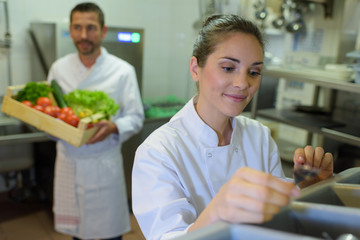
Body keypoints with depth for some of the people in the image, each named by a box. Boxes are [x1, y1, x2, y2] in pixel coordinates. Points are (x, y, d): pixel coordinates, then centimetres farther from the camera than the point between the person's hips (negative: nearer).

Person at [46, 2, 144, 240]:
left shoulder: (122, 71, -6)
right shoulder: (59, 68, 5)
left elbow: (136, 118, -5)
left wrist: (114, 127, -24)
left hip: (104, 163, -3)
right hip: (68, 160, 3)